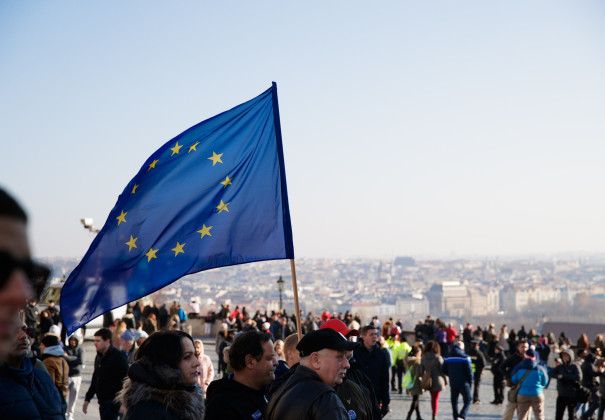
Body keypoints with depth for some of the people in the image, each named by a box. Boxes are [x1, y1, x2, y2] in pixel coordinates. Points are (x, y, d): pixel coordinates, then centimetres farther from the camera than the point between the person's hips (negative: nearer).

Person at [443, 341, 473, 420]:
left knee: (454, 401, 15)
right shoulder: (464, 357, -11)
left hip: (453, 383, 4)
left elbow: (444, 370, 6)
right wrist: (470, 380, 4)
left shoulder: (448, 357, 3)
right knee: (467, 401, 2)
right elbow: (469, 370, -11)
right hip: (463, 383, -4)